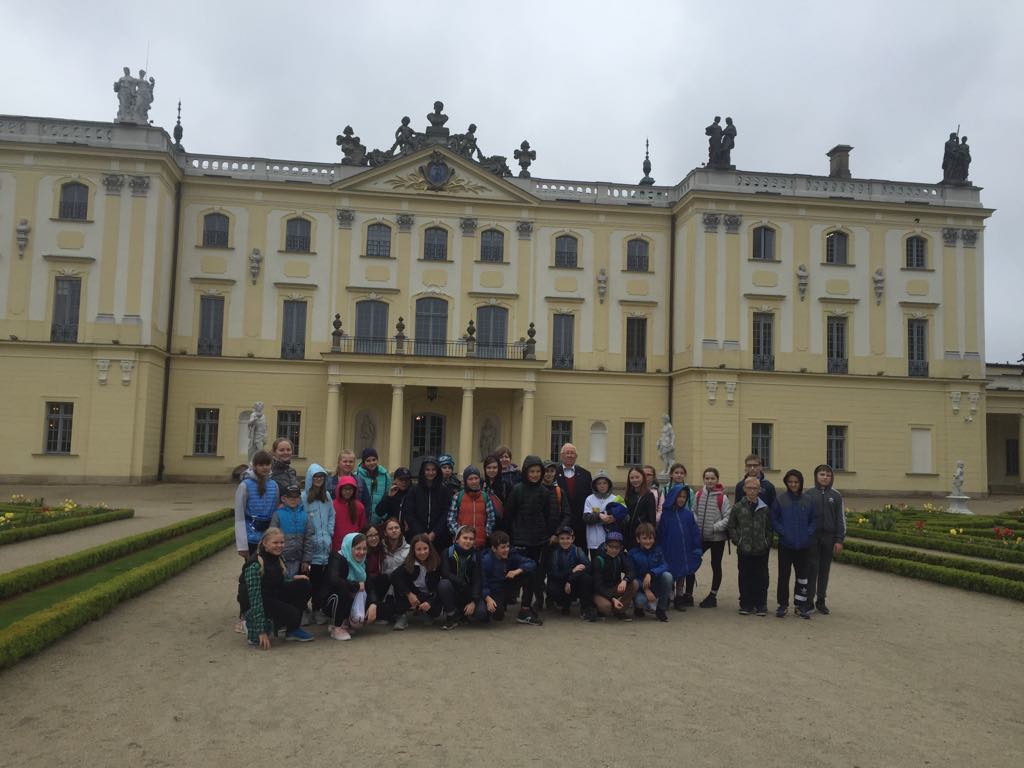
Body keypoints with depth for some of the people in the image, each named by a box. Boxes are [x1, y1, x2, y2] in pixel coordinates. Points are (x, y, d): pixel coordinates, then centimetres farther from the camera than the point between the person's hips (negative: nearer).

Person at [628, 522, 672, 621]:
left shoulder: (658, 550, 1)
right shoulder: (633, 553, -6)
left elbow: (664, 566, -14)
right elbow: (632, 575, -8)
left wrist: (651, 574, -32)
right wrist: (646, 590, -21)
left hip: (657, 585, 3)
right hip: (641, 587, -3)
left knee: (667, 575, -28)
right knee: (640, 600, -37)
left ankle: (662, 609, -11)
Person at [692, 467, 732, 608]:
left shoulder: (722, 497, -9)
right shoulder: (699, 494, 2)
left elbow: (728, 517, -10)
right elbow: (694, 512, 9)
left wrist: (715, 527, -17)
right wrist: (696, 525, -6)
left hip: (717, 538, -3)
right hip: (700, 537, 3)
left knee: (716, 566, 10)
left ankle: (713, 596, 24)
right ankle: (688, 595, 14)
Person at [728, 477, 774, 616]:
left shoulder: (765, 509, 5)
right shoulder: (737, 507, 1)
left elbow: (769, 529, 8)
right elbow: (731, 527, 5)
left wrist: (767, 543, -2)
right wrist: (737, 541, -4)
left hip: (761, 551, 1)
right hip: (744, 550, -1)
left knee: (761, 578, 4)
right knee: (745, 578, 6)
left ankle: (761, 605, 15)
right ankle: (746, 604, 16)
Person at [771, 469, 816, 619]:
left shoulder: (807, 500, 2)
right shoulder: (780, 499, -6)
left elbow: (813, 520, 10)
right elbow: (773, 520, -2)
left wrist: (808, 533, -4)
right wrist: (783, 533, -12)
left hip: (803, 545, 3)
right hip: (785, 545, -2)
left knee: (802, 576, 9)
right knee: (783, 575, 3)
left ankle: (800, 605, 21)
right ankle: (783, 604, 15)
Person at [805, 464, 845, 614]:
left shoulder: (836, 496, 5)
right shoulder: (809, 494, 3)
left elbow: (841, 519, 5)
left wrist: (839, 540, -2)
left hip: (829, 537, 1)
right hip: (812, 537, -1)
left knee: (825, 569, 8)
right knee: (812, 568, -2)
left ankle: (821, 602, 17)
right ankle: (809, 600, 6)